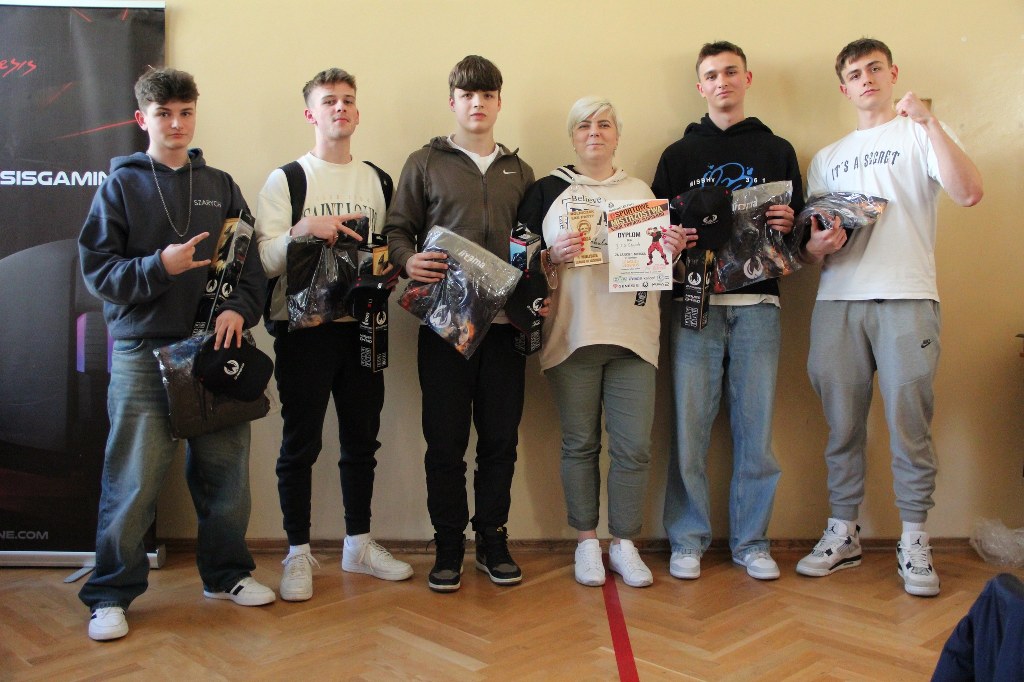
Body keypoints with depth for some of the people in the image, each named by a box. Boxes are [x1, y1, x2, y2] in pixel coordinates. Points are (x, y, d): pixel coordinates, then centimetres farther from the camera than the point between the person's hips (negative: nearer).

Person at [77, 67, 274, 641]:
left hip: (216, 347, 3)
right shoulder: (122, 184, 5)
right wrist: (160, 266, -17)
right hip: (142, 352, -3)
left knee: (226, 471, 8)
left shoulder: (220, 186, 13)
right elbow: (97, 268, -1)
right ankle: (112, 593, 15)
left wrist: (239, 309, -8)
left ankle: (227, 572, 26)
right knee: (133, 480, -1)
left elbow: (252, 261, 9)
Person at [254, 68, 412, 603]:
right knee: (300, 444, 2)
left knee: (362, 440, 11)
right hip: (304, 328, -4)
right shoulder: (286, 179, 0)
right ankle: (298, 553, 15)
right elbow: (264, 260, -8)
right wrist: (301, 231, -25)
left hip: (362, 325, 4)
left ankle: (358, 544, 25)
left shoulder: (377, 181, 13)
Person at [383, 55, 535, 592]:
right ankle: (448, 544, 17)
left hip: (503, 321, 3)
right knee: (445, 439, 2)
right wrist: (408, 261, -16)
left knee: (501, 437, 6)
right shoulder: (425, 163, 8)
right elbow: (397, 228, 5)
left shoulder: (518, 171, 18)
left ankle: (493, 538, 22)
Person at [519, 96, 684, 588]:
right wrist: (554, 255, -13)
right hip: (571, 332, -2)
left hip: (632, 333, 2)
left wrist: (671, 250, -3)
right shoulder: (547, 190, 8)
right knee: (580, 442, 4)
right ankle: (586, 542, 18)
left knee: (634, 445, -1)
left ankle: (624, 543, 14)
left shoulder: (642, 192, 17)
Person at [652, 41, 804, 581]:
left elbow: (799, 227, 14)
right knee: (690, 425, -3)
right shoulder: (679, 154, 14)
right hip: (695, 301, -1)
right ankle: (688, 539, 10)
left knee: (756, 426, 2)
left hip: (757, 303, 1)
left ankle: (751, 541, 14)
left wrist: (789, 226, -8)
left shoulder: (777, 150, 16)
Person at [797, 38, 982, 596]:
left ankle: (914, 540, 8)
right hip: (837, 300, 3)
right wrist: (817, 246, -6)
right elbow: (809, 249, 17)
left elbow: (969, 193, -7)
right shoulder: (826, 159, 22)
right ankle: (843, 533, 15)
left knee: (909, 422, -3)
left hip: (907, 298, -3)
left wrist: (928, 120, -11)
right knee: (842, 424, 5)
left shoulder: (919, 134, 12)